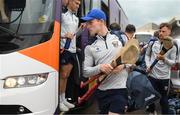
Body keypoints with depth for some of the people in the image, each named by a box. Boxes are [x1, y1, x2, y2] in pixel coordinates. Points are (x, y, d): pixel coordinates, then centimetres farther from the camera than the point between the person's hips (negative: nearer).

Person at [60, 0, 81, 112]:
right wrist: (64, 35, -25)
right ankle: (59, 100, 5)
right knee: (63, 75, -4)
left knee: (66, 75, 12)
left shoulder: (76, 18, 19)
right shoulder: (62, 15, -6)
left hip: (73, 50, 7)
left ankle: (63, 99, 20)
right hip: (64, 49, -7)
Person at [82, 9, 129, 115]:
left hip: (120, 89, -3)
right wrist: (99, 67, -16)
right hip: (102, 91, 3)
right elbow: (85, 71, 2)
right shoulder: (90, 47, 5)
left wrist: (124, 65, -12)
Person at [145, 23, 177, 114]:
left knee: (163, 99, 10)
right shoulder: (153, 43, 0)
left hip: (164, 77, -1)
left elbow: (173, 62, -4)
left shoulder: (172, 47, -4)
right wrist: (148, 66, -4)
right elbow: (147, 55, 11)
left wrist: (164, 59, -22)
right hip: (152, 75, 2)